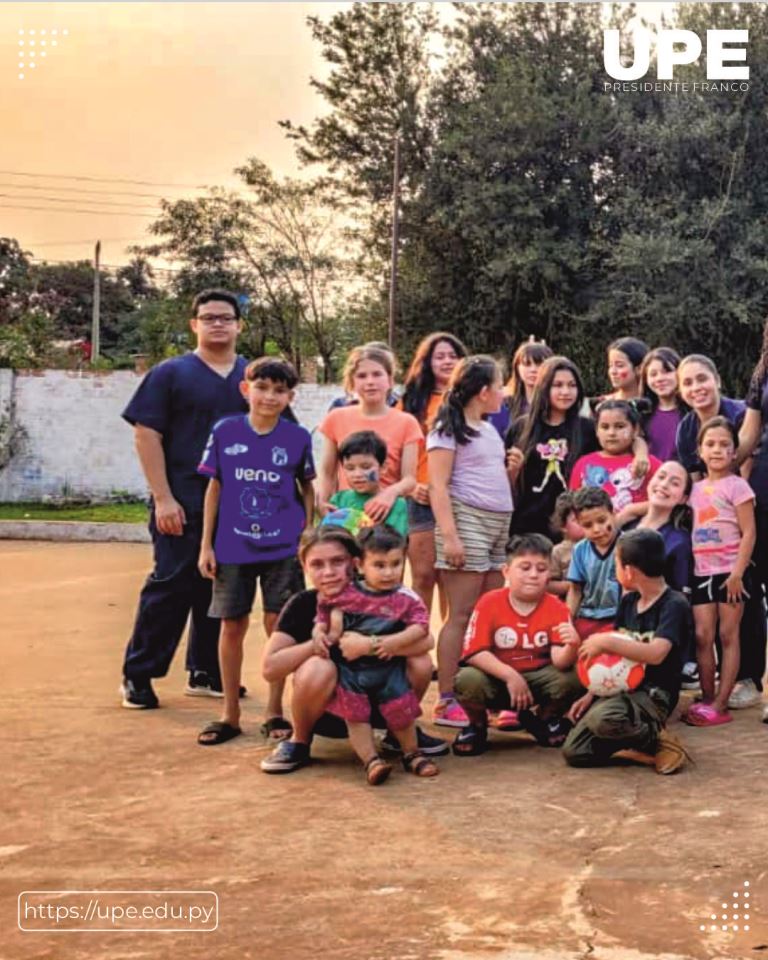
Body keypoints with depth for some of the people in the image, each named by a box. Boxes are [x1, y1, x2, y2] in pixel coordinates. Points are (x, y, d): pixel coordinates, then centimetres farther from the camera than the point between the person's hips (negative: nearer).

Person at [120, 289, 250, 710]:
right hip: (184, 505, -4)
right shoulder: (171, 373, 0)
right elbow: (146, 435, -5)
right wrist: (163, 498, -12)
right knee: (171, 586, -5)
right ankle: (137, 675, 6)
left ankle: (206, 672, 21)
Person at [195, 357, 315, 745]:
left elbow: (307, 490, 8)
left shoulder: (298, 438, -2)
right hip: (233, 548, 1)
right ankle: (230, 713, 19)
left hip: (282, 548, -1)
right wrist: (206, 544, 2)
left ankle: (275, 711, 16)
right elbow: (214, 488, 4)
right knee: (232, 626, 6)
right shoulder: (225, 432, -1)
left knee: (278, 624, 2)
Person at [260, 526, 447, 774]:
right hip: (325, 712, -2)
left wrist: (369, 645, -36)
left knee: (419, 663, -21)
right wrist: (320, 644, -26)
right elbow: (270, 668, -22)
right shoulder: (302, 605, -13)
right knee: (318, 668, -33)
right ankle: (299, 743, -6)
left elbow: (425, 640, -25)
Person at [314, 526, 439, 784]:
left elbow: (420, 626, -14)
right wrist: (319, 631, -12)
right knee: (355, 716, -3)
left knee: (401, 712, 4)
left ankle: (411, 754, 26)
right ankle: (371, 760, 3)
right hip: (350, 668, 1)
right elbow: (323, 616, 9)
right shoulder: (344, 595, -2)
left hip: (389, 668, 0)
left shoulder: (406, 598, -5)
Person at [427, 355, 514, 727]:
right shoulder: (449, 429, -3)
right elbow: (438, 486, -11)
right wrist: (449, 535, -19)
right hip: (466, 518, -8)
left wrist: (514, 470, 11)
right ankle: (446, 702, -5)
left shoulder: (490, 430, 20)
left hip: (498, 523, 8)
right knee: (462, 615, -8)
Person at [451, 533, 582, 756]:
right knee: (467, 680, -34)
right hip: (497, 679, -1)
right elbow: (474, 652, -19)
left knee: (572, 678, -27)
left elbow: (559, 660, -18)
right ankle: (478, 725, 3)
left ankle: (545, 720, 8)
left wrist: (572, 647, -42)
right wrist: (510, 676, -30)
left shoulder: (556, 608, -8)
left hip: (538, 679, 2)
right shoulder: (489, 603, -11)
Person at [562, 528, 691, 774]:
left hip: (653, 695, -7)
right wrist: (591, 694, 8)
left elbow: (656, 653, -27)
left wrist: (605, 642, -24)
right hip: (620, 689, 7)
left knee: (602, 718, -38)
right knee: (574, 751, -11)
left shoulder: (674, 604, -12)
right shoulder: (628, 601, 12)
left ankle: (658, 739, -13)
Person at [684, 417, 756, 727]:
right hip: (701, 573, 5)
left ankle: (720, 705, 0)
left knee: (728, 636, -1)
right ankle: (707, 700, 10)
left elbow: (748, 533, -10)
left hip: (729, 572, -5)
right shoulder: (697, 488, 12)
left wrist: (737, 573, -16)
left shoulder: (736, 485, -5)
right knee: (703, 636, 3)